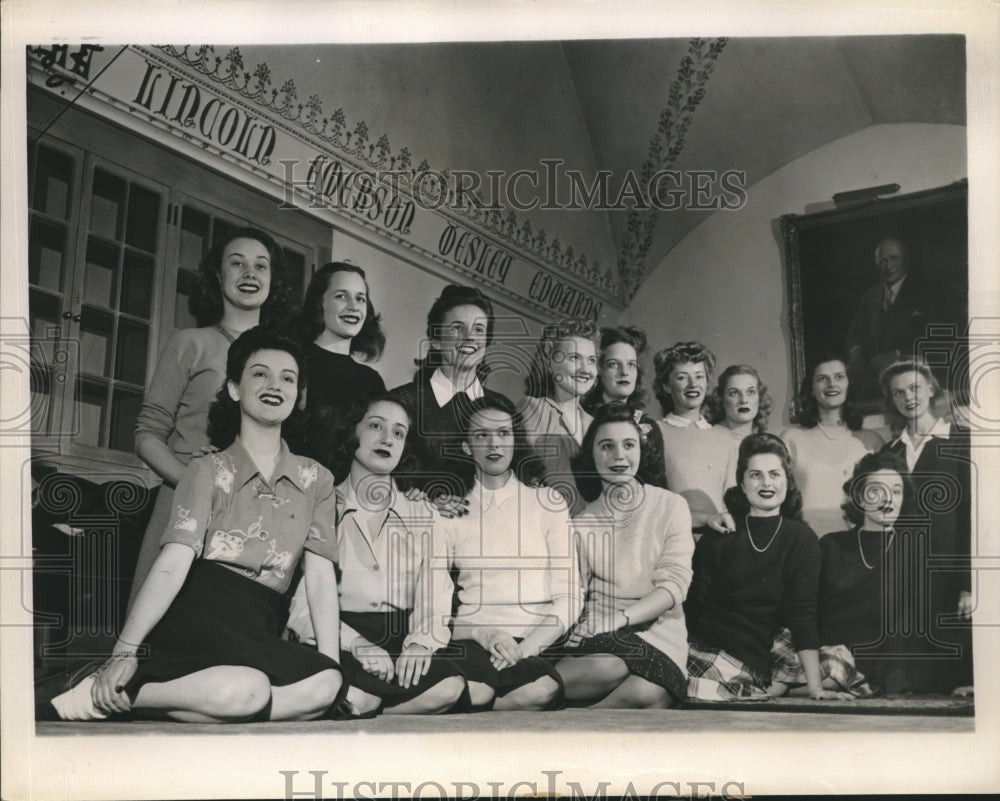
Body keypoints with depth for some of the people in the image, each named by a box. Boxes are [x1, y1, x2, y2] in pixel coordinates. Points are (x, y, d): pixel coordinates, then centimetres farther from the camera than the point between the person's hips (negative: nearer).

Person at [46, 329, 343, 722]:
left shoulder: (316, 479, 14)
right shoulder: (208, 470, 7)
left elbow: (321, 576, 5)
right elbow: (174, 562, -6)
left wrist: (330, 661, -8)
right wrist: (126, 651, -17)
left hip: (258, 635, 4)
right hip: (194, 619, -4)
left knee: (328, 686, -30)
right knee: (245, 688, -36)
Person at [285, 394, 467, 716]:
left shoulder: (423, 516, 17)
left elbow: (434, 593, 8)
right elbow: (301, 601, -4)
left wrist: (422, 640, -14)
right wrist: (355, 643, -19)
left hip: (399, 641, 4)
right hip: (337, 641, -3)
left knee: (450, 686, -29)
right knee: (353, 697, -36)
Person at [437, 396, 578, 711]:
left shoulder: (548, 502, 13)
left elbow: (568, 595, 5)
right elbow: (436, 605, 6)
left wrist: (529, 646, -11)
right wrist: (483, 634, -12)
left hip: (537, 641, 1)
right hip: (471, 641, 0)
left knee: (543, 689, -35)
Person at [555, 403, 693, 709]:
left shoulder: (671, 506, 8)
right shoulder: (582, 520, 14)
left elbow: (674, 584, -1)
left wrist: (620, 618, -16)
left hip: (656, 630, 0)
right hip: (595, 638, 0)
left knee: (647, 692, -34)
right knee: (608, 669, -37)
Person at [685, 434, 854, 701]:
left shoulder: (801, 539, 7)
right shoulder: (718, 535, 10)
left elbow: (803, 616, 1)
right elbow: (692, 603, 2)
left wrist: (815, 686, -8)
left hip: (749, 660, -2)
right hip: (697, 646, 2)